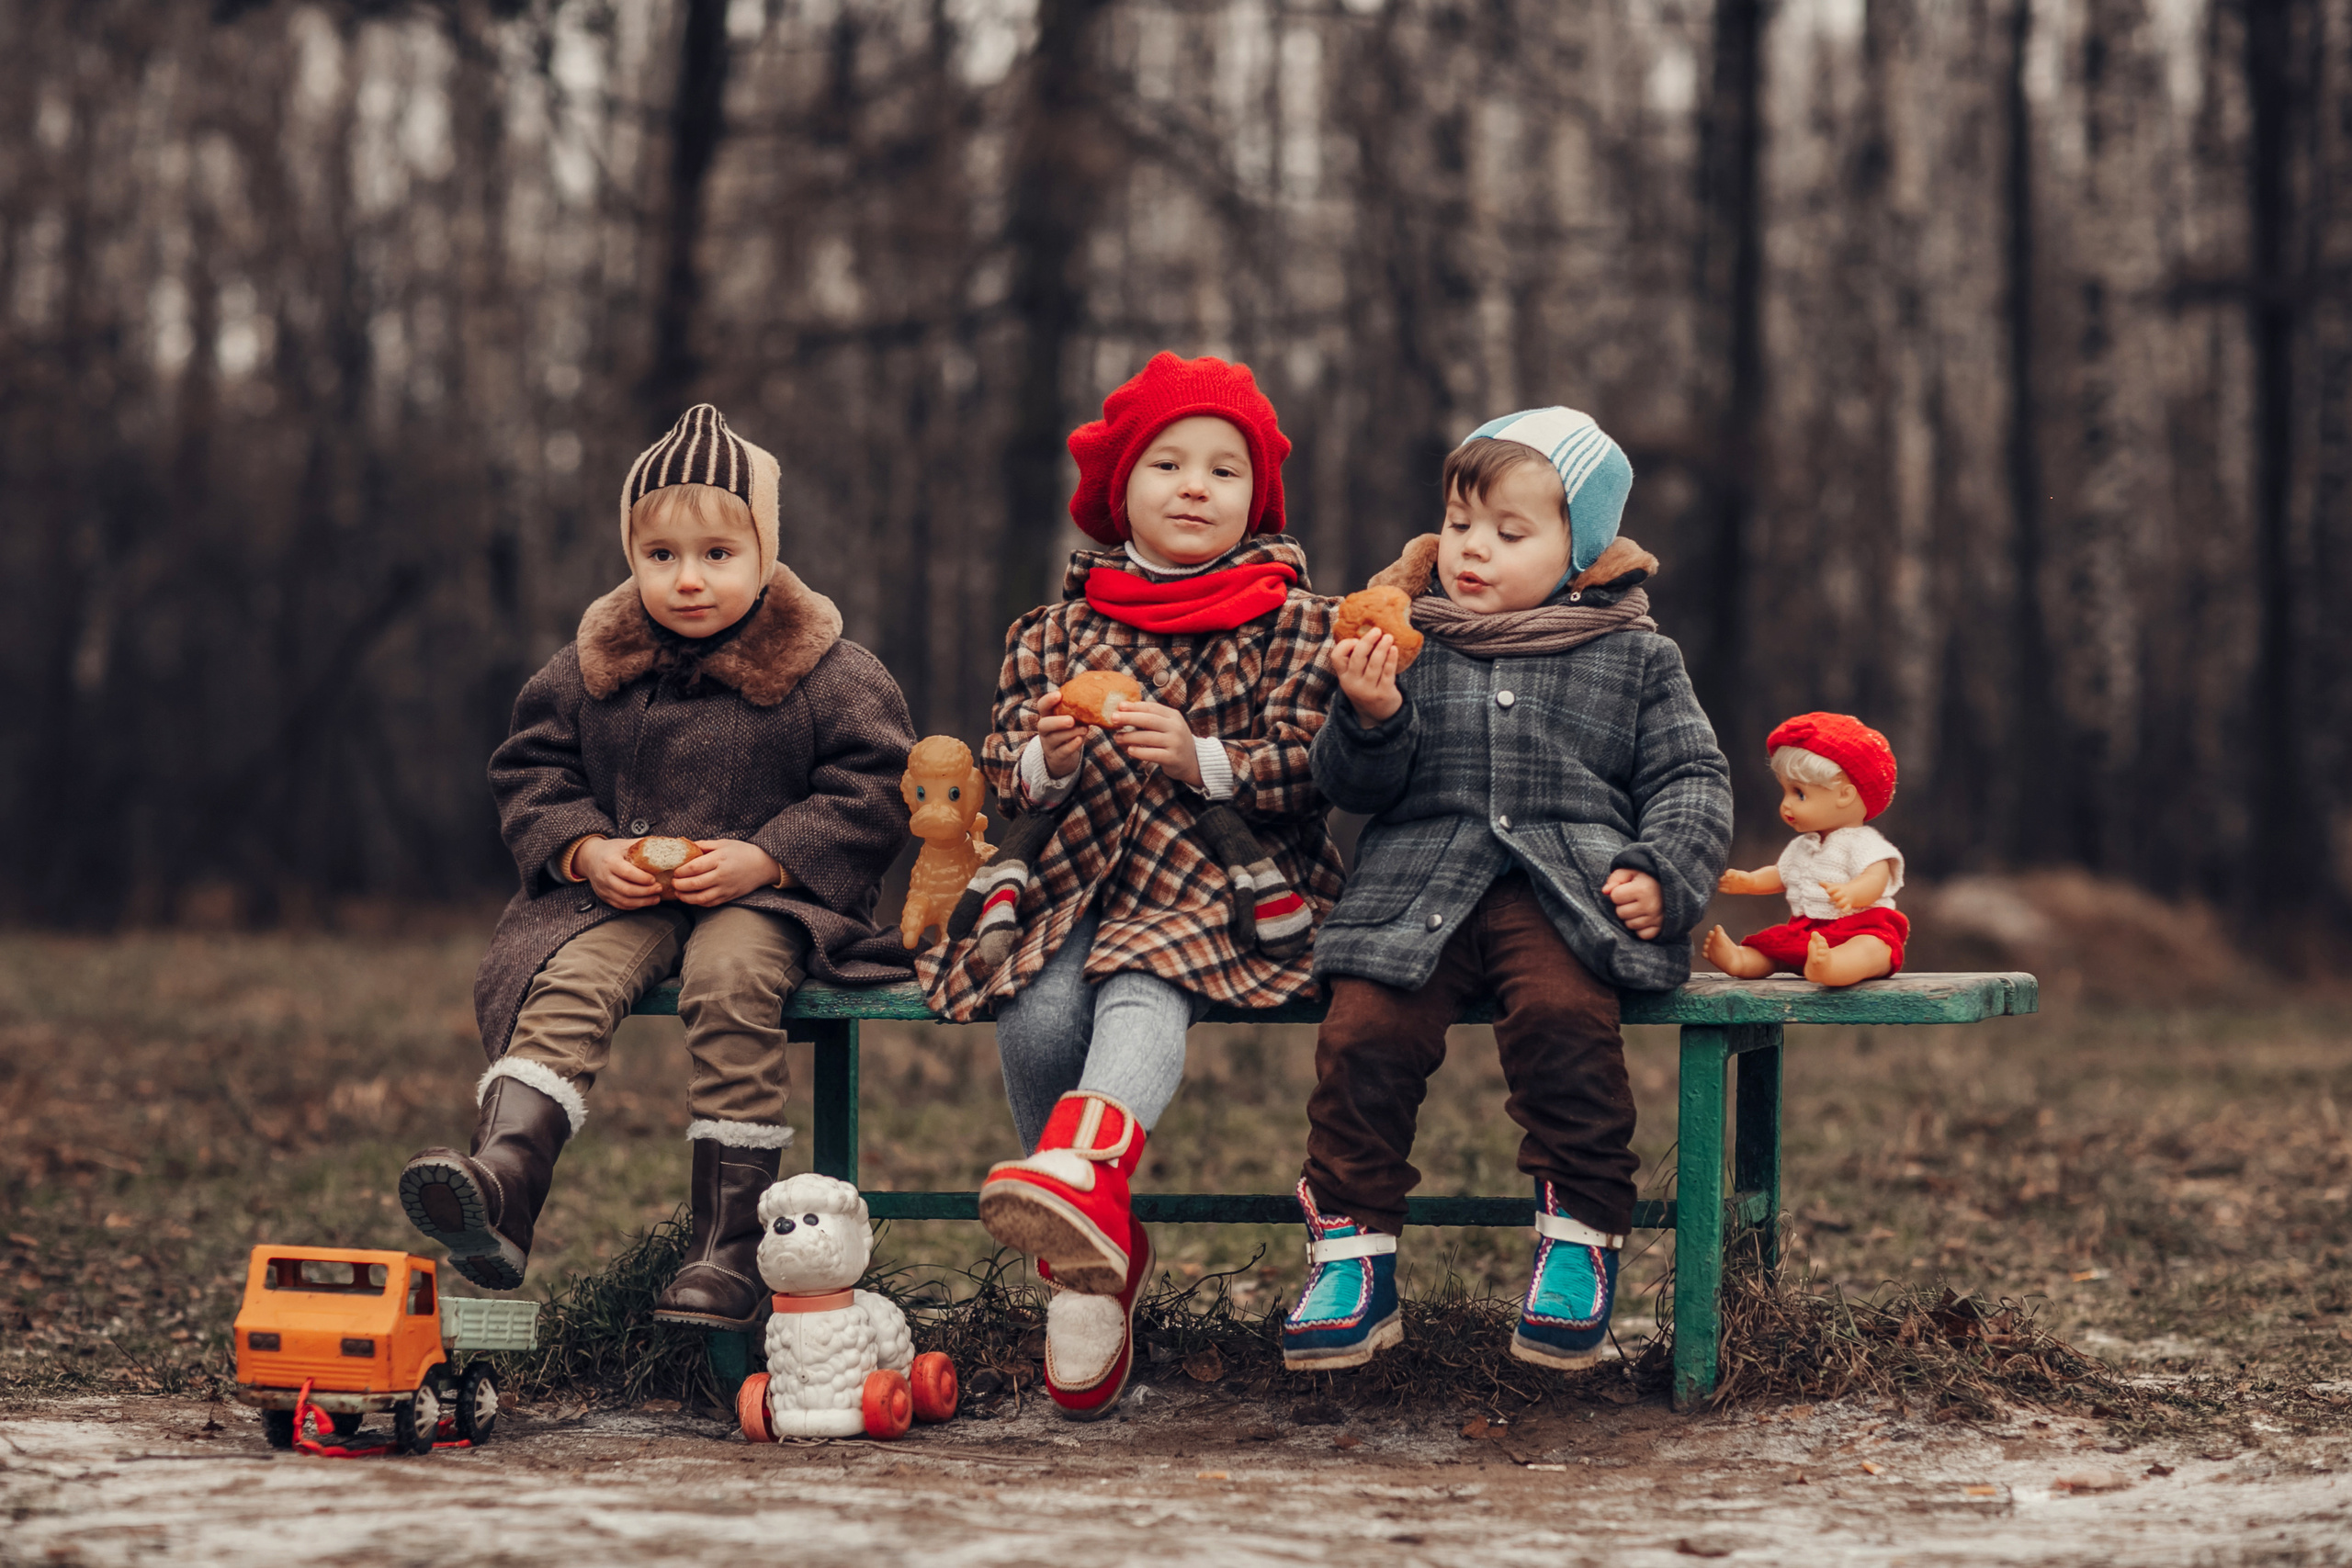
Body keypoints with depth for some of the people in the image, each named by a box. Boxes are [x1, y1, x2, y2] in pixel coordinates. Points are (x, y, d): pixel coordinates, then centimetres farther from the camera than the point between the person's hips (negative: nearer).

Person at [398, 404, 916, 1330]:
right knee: (566, 985, -26)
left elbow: (872, 792, -3)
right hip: (620, 895, 4)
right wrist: (585, 851, -7)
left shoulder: (830, 675, 0)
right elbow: (530, 774, 13)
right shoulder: (587, 671, 9)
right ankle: (502, 1179, -44)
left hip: (767, 896, -3)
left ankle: (730, 1245, -29)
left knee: (730, 978, -34)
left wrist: (765, 857, -16)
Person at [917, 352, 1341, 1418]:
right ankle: (1094, 1253, -13)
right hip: (1084, 879, 3)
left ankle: (1080, 1170, -63)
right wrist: (1047, 760, -12)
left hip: (1226, 883, -3)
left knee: (1145, 989, -36)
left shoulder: (1291, 619, 8)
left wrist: (1202, 760, -20)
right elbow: (1007, 779, 12)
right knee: (1034, 1015, -27)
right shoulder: (1063, 625, 16)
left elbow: (1304, 769, -2)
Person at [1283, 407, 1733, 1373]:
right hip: (1415, 886, 2)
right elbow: (1350, 785, 10)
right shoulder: (1405, 642, 14)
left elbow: (1691, 778, 13)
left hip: (1566, 890, -1)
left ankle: (1580, 1238, -16)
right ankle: (1351, 1253, -11)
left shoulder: (1633, 658, 13)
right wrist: (1369, 719, -12)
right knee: (1366, 1026, -24)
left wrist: (1663, 876, -4)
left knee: (1565, 1014, -31)